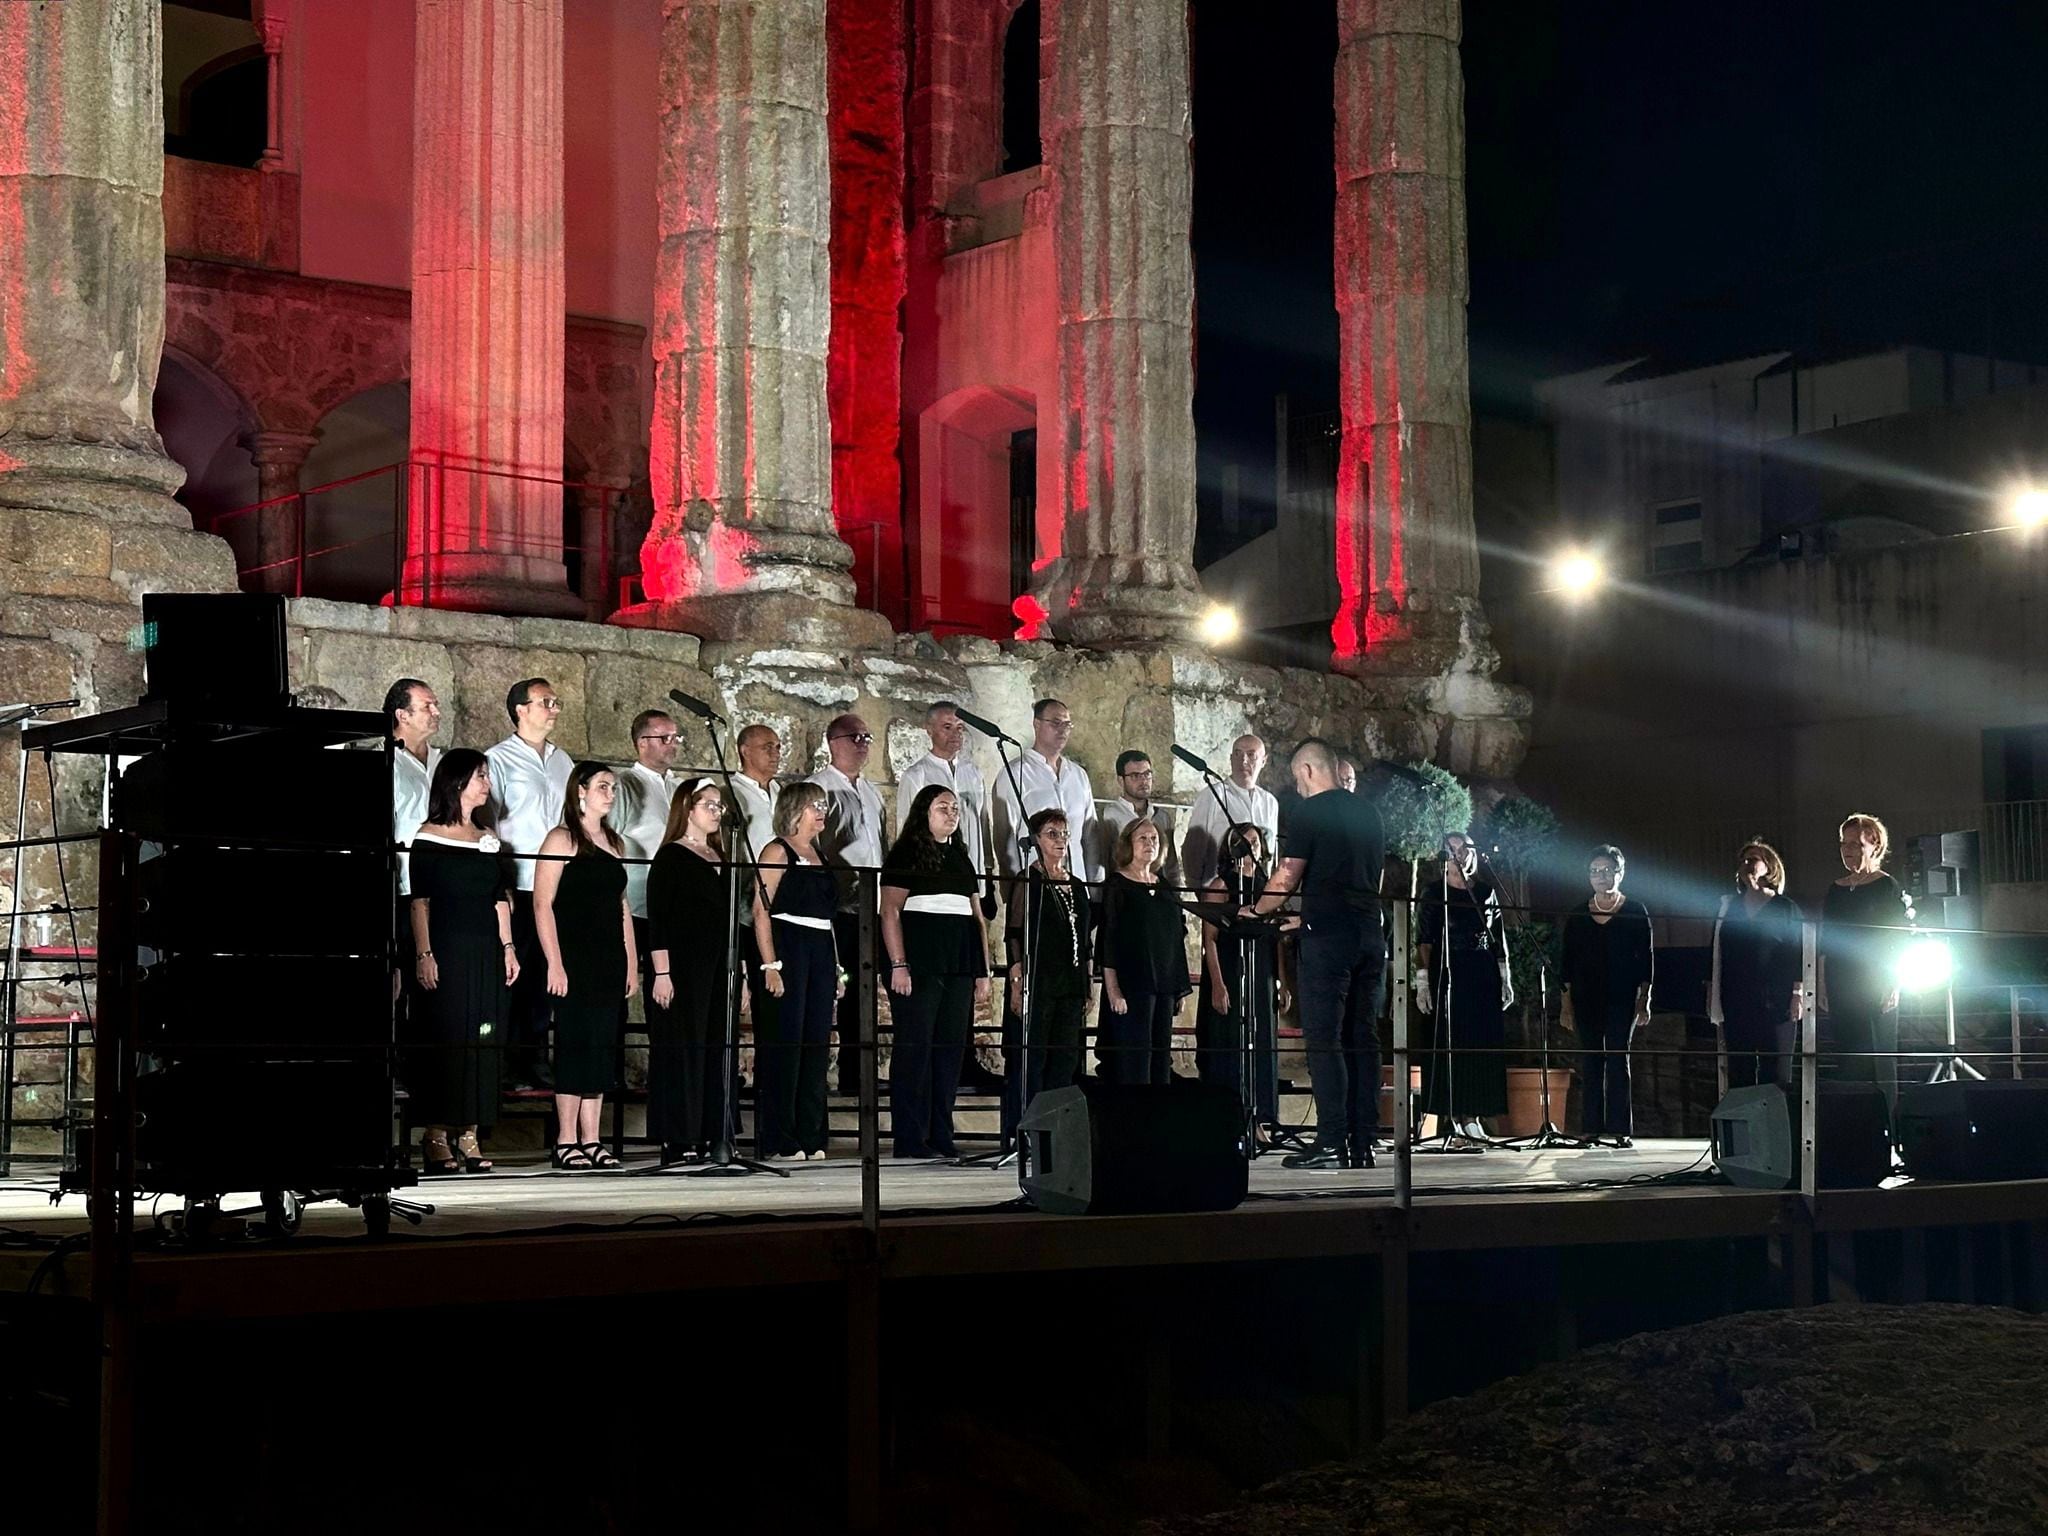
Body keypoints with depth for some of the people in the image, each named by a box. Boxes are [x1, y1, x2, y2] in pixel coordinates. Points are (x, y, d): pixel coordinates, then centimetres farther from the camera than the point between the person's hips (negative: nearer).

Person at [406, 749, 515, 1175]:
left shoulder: (488, 839, 16)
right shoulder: (428, 837, -2)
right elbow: (419, 900, -7)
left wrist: (508, 947, 7)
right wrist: (424, 954, -15)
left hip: (485, 952, 6)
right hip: (445, 950, -6)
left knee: (481, 1040, 3)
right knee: (442, 1038, -6)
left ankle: (468, 1135, 6)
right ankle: (436, 1136, -2)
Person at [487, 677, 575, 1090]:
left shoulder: (563, 761, 16)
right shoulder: (501, 759, -3)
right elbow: (486, 824, -7)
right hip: (518, 888, -6)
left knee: (544, 977, 8)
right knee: (513, 976, -3)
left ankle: (537, 1060, 14)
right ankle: (509, 1063, 2)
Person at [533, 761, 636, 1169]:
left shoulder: (615, 843, 16)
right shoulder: (562, 840, -5)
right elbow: (542, 903, -11)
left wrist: (631, 963, 14)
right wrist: (555, 964, -16)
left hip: (609, 960, 7)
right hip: (574, 958, -7)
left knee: (602, 1047, 6)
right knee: (576, 1043, -6)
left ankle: (591, 1140, 10)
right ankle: (566, 1140, -1)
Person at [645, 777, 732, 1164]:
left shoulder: (720, 861, 17)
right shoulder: (671, 858, -3)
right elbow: (657, 919, -9)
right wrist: (661, 973, -16)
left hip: (717, 970, 7)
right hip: (681, 969, -7)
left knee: (716, 1049, 5)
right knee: (681, 1051, -5)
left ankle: (713, 1139, 9)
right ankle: (677, 1143, -3)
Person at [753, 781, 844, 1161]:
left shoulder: (819, 856, 19)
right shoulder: (778, 851, -3)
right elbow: (761, 910, -10)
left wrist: (837, 968, 17)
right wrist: (770, 965, -18)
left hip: (820, 955, 7)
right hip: (787, 951, -7)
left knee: (816, 1047, 6)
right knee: (784, 1045, -7)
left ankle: (810, 1139, 10)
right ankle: (777, 1141, -4)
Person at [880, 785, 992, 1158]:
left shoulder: (961, 859, 20)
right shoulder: (906, 855, 0)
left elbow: (977, 918, 20)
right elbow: (890, 911, -8)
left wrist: (983, 972, 14)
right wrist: (898, 965, -17)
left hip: (959, 967, 6)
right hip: (920, 965, -6)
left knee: (951, 1050, 4)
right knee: (914, 1049, -6)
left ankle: (941, 1135, 9)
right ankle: (909, 1138, -5)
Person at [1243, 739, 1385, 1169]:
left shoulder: (1309, 813, -6)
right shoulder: (1369, 811, 15)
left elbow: (1287, 878, -9)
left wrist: (1256, 911, 10)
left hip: (1327, 937, -7)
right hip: (1369, 932, 7)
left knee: (1324, 1039, -6)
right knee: (1364, 1037, 8)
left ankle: (1331, 1142, -10)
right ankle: (1364, 1142, 8)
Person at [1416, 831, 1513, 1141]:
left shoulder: (1487, 892, 12)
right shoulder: (1434, 894, 3)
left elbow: (1500, 938, 13)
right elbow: (1424, 940, -3)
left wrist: (1505, 977, 6)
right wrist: (1422, 980, -11)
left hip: (1483, 976, 3)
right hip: (1446, 975, -3)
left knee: (1482, 1044, -1)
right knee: (1447, 1043, -5)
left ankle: (1471, 1115, 0)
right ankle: (1450, 1115, -3)